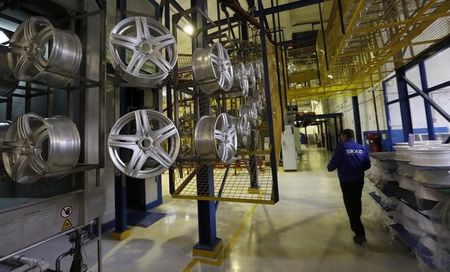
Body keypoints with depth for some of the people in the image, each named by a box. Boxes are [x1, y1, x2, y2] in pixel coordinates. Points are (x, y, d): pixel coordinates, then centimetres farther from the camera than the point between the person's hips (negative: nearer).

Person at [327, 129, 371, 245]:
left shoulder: (341, 147, -14)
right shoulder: (362, 148, 2)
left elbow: (333, 165, -16)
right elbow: (367, 165, 7)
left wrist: (329, 168, 6)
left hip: (346, 181, -6)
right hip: (359, 180, 6)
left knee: (350, 206, 4)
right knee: (357, 202, 25)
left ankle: (360, 233, 5)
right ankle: (356, 223, 47)